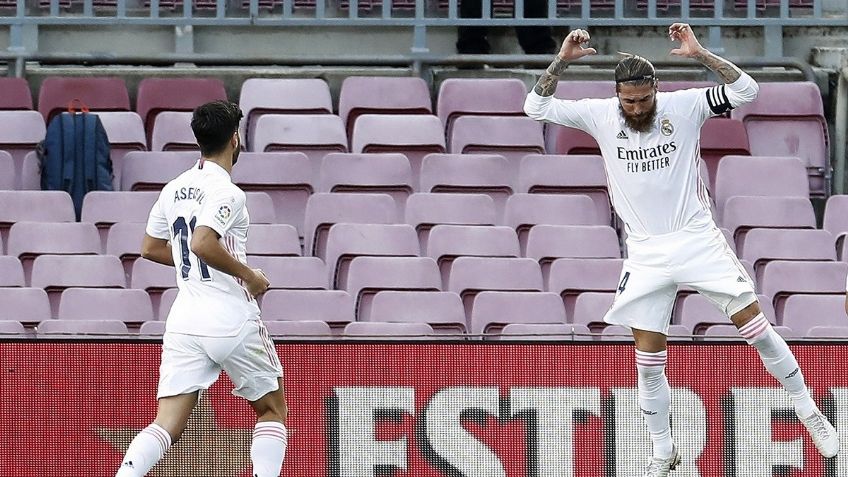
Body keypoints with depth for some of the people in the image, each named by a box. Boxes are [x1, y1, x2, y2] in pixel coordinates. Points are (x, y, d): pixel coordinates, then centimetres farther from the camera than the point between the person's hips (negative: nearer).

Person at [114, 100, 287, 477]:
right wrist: (250, 276, -13)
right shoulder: (225, 191, -12)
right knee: (273, 410, 13)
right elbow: (202, 243, -25)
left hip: (184, 321, 6)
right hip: (233, 320, -6)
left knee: (167, 425, -1)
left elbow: (150, 248, 21)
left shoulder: (174, 189, 12)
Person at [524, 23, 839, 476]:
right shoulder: (600, 116, -2)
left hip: (697, 239, -2)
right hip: (646, 253, 2)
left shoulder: (684, 106, -7)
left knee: (754, 325, -7)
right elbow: (536, 107, -2)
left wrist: (699, 53, -24)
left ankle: (808, 411, 8)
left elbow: (745, 90, -14)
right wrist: (561, 61, -15)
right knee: (648, 361, 0)